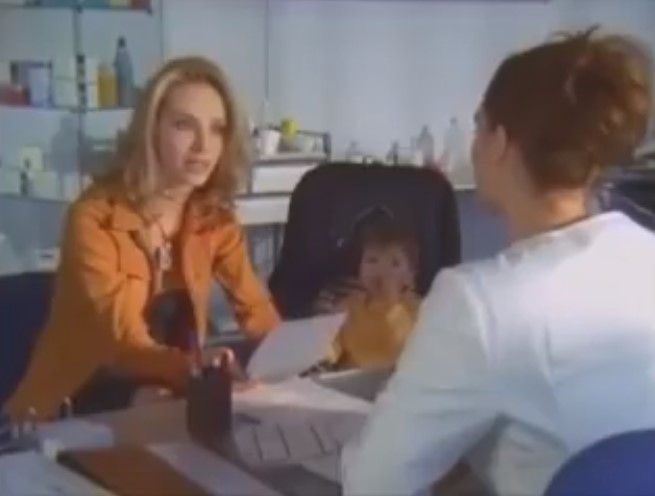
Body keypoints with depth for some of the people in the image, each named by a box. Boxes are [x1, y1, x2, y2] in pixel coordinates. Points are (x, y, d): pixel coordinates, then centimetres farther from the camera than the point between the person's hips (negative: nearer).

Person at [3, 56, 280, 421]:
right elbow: (125, 340, -25)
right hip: (74, 414, -3)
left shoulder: (215, 218, 1)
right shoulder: (94, 219, -17)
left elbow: (257, 310, -1)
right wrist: (199, 372, -43)